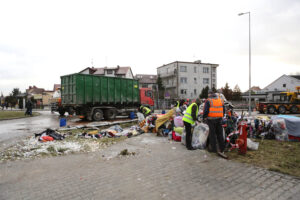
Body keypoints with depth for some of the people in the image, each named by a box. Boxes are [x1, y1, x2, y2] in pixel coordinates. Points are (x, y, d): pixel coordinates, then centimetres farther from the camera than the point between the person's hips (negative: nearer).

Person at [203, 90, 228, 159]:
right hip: (219, 119, 5)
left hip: (211, 119, -5)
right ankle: (222, 149, 14)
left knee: (212, 134, 4)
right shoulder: (221, 100, 11)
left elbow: (206, 111, -12)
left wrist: (204, 118, 2)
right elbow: (223, 110, 15)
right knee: (220, 134, 11)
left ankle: (214, 149, 9)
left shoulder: (208, 101, -6)